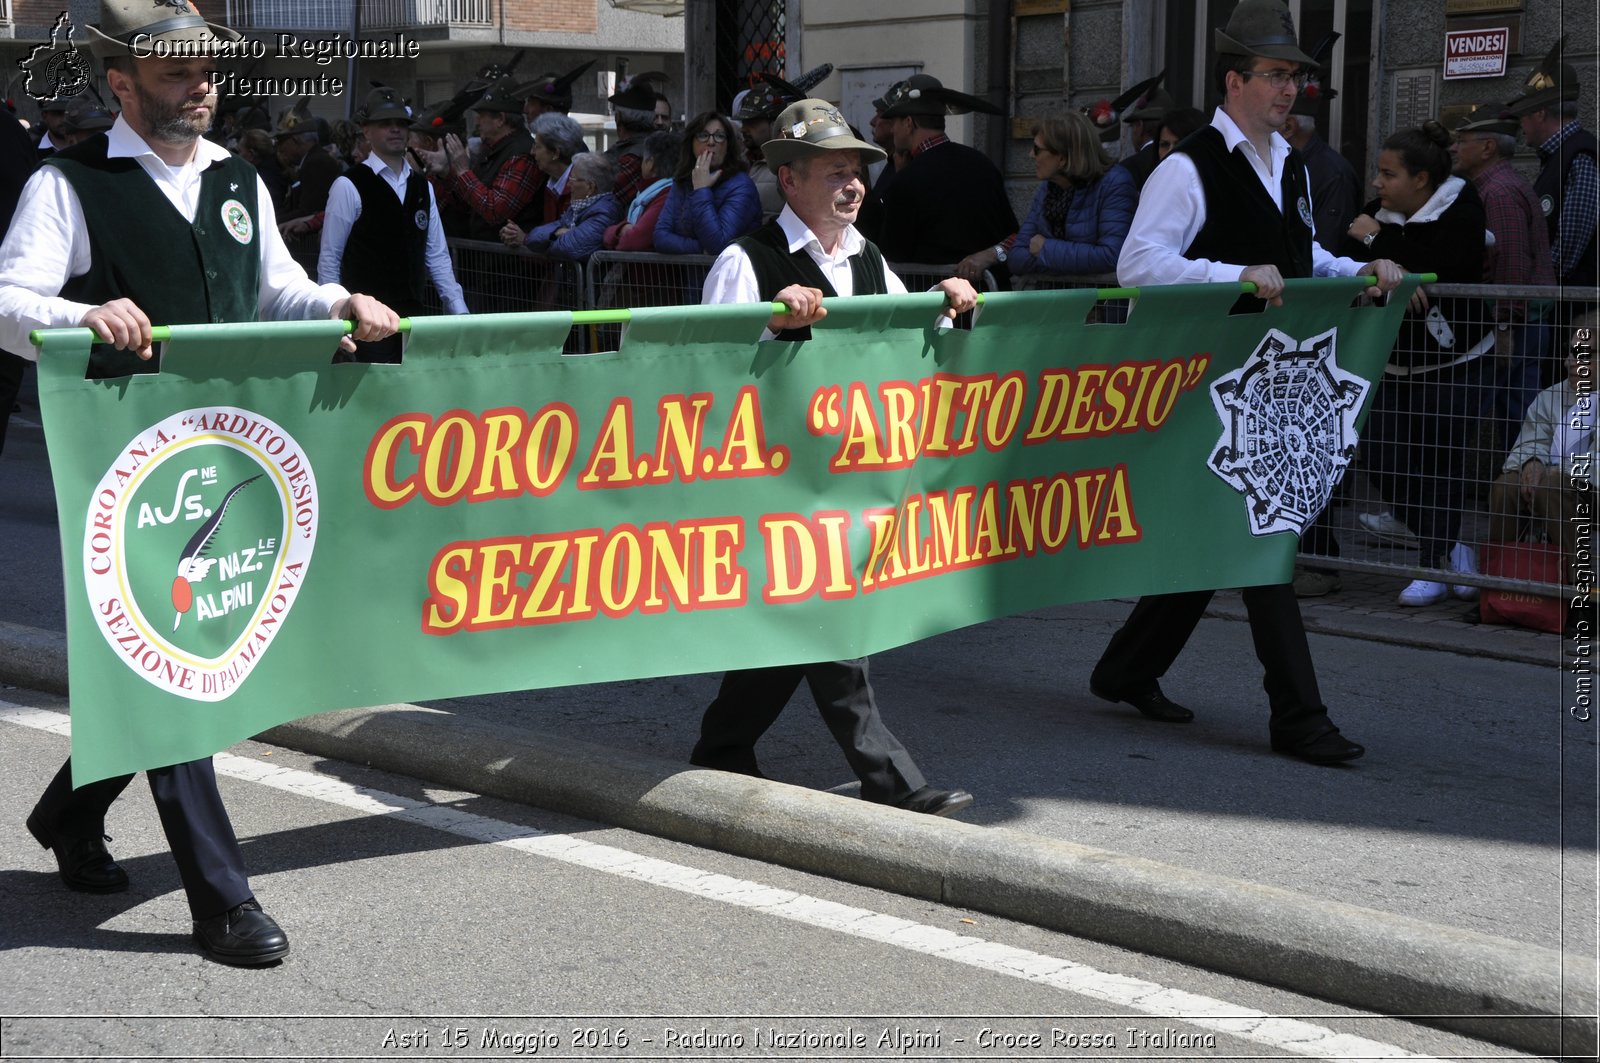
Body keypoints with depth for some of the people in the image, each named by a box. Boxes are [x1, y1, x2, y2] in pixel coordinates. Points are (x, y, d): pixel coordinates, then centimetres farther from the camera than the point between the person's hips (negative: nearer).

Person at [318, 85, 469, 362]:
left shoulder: (423, 187, 13)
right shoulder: (348, 186, -5)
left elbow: (437, 255, 14)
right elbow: (329, 259, -4)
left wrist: (459, 311, 6)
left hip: (414, 315, 5)